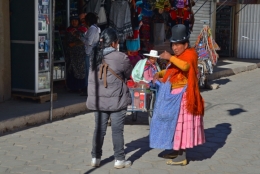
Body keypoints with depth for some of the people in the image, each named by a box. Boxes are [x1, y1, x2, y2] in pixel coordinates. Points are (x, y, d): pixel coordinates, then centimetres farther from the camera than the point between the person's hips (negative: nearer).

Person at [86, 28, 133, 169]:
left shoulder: (94, 56, 2)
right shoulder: (120, 57, -14)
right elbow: (129, 74, 0)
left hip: (98, 99, 5)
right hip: (116, 99, -5)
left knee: (99, 128, 12)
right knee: (117, 130, 4)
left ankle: (95, 158, 17)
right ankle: (119, 159, 11)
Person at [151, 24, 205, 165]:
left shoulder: (190, 54, -11)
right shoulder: (177, 57, 17)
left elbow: (185, 66, -32)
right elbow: (170, 71, 28)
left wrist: (170, 57, -39)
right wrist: (159, 74, 10)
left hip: (183, 95, -9)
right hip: (173, 94, 9)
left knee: (182, 123, -6)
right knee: (175, 123, 15)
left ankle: (182, 157, -1)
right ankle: (177, 151, 26)